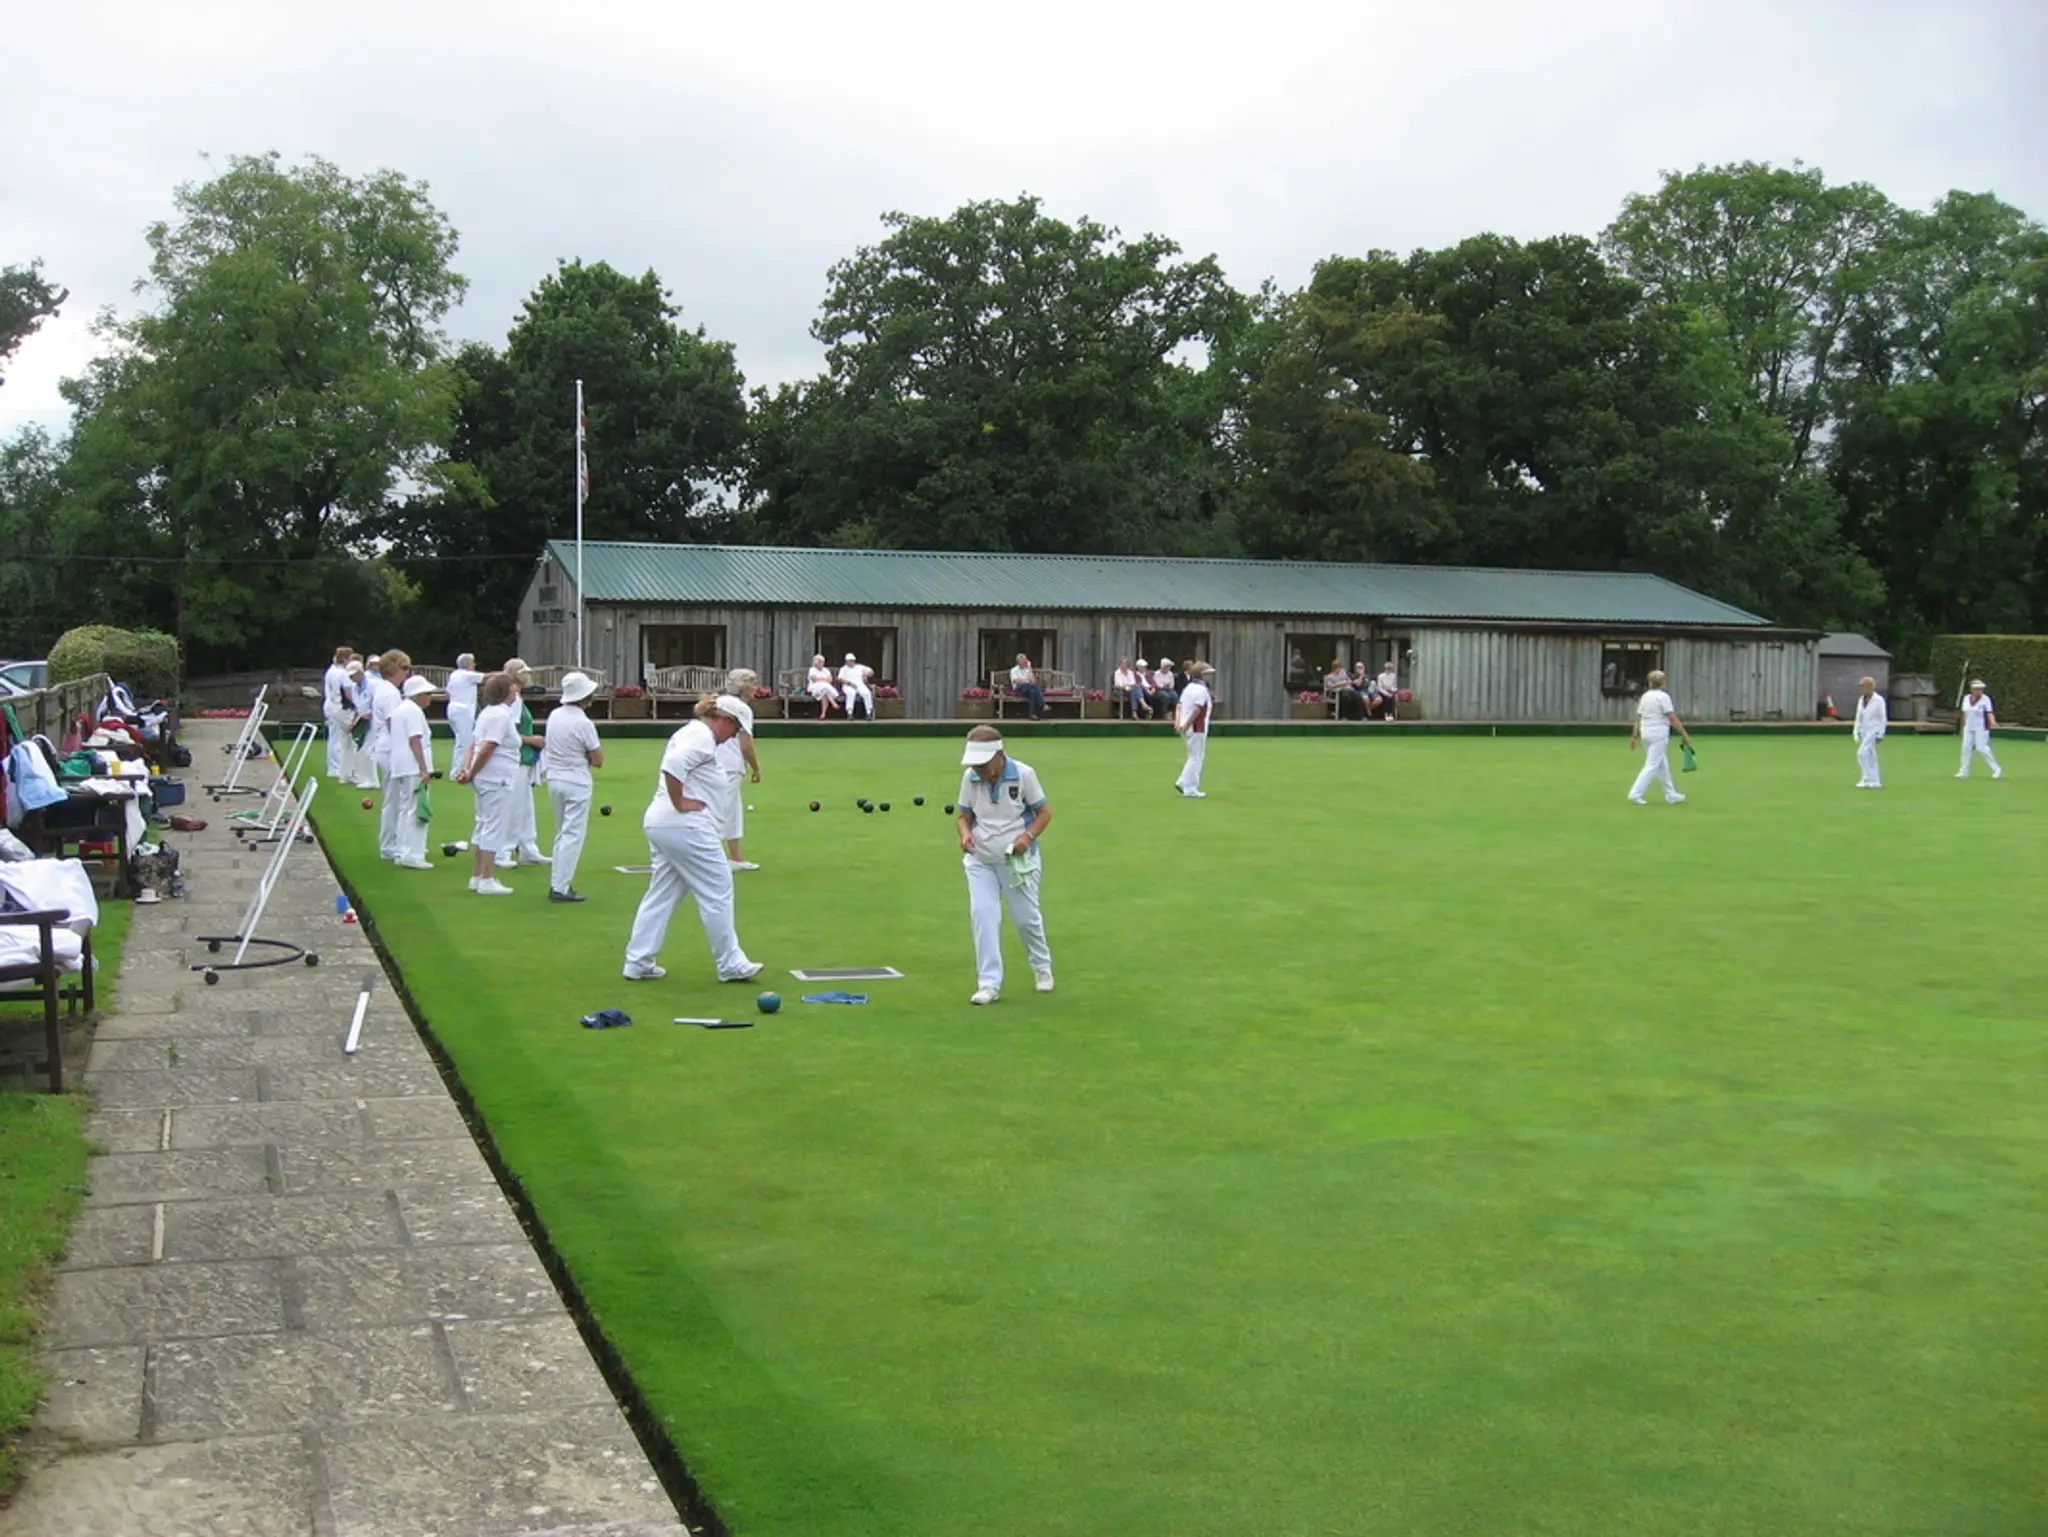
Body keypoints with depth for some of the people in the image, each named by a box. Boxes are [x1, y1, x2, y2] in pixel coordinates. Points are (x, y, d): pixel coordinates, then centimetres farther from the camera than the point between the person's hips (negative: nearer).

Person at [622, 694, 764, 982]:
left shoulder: (690, 732, 20)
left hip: (658, 821, 10)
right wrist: (680, 803, -18)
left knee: (662, 893, 13)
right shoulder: (703, 737, -13)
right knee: (717, 891, 0)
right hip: (685, 825, -10)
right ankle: (730, 964, 6)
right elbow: (673, 765, -28)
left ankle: (638, 962, 14)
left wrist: (674, 803, 14)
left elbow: (671, 767, 25)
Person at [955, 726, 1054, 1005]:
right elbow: (964, 814, 5)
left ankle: (1042, 967, 36)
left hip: (1017, 861, -2)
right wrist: (965, 833, -17)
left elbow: (1045, 812, -6)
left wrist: (1028, 836, -22)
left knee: (1026, 918, 7)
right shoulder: (970, 778, -7)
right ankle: (989, 984, -7)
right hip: (980, 861, 2)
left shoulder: (1024, 774, -15)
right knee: (982, 915, -11)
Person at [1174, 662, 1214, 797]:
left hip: (1186, 728, 9)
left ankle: (1183, 782, 14)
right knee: (1196, 757, 0)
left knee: (1195, 756, 19)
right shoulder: (1202, 690, -14)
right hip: (1197, 728, -9)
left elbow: (1179, 706, 10)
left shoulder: (1188, 688, 14)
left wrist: (1177, 722, 0)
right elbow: (1197, 709, -23)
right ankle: (1190, 789, 3)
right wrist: (1187, 725, -20)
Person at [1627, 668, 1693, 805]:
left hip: (1646, 733, 8)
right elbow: (1673, 718, -15)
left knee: (1662, 765, 15)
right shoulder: (1663, 696, -12)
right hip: (1659, 734, -8)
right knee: (1652, 766, -5)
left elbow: (1638, 718, 9)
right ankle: (1635, 793, -11)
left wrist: (1634, 736, 12)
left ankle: (1671, 795, 20)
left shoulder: (1644, 696, 9)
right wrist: (1685, 734, -10)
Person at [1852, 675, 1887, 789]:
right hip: (1864, 731, 7)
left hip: (1873, 731, -7)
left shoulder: (1878, 700, -11)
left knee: (1862, 753, -17)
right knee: (1870, 756, 10)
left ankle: (1867, 779, -11)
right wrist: (1857, 732, 10)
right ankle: (1875, 782, 15)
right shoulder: (1861, 700, 8)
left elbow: (1882, 718, -10)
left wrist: (1880, 735, -13)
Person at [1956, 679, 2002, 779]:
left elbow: (1990, 713, -19)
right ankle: (1964, 771, 15)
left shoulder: (1985, 699, -9)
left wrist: (1993, 722, -37)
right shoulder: (1966, 698, 6)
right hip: (1969, 728, 6)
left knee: (1982, 748, -10)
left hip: (1981, 728, -6)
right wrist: (1963, 726, 17)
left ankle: (1996, 769, 0)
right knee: (1966, 747, 6)